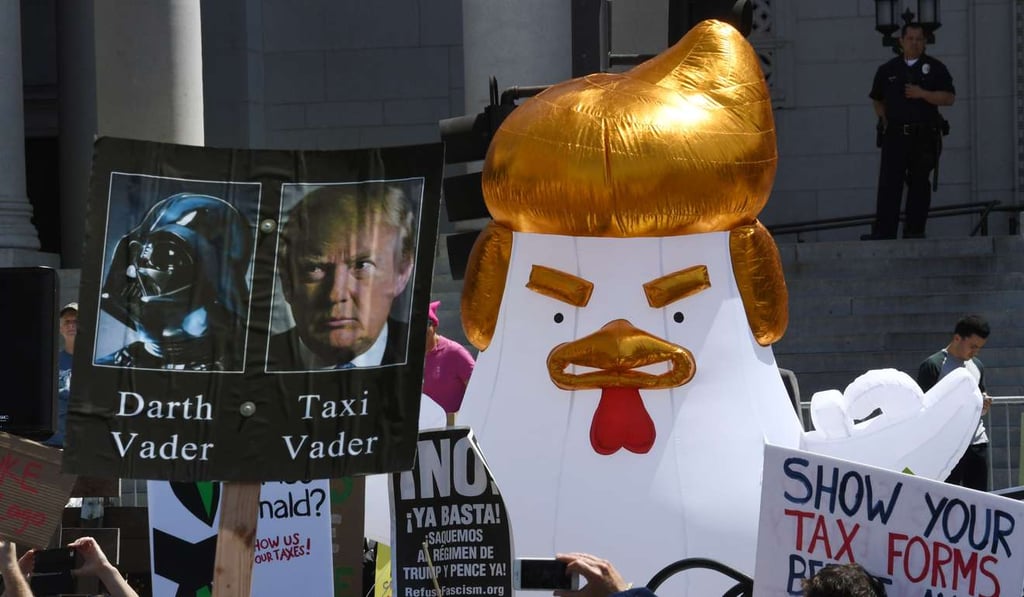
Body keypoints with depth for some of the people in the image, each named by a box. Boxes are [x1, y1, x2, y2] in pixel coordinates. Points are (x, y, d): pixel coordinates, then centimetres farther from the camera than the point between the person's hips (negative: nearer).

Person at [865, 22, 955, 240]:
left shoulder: (935, 68, 7)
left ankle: (914, 229, 6)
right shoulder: (887, 70, 14)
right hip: (895, 134, 1)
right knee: (889, 183, -8)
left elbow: (949, 98, -2)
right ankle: (884, 231, -13)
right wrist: (884, 119, 9)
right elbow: (877, 99, 25)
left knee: (919, 184, 2)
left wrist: (922, 94, -12)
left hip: (924, 136, -1)